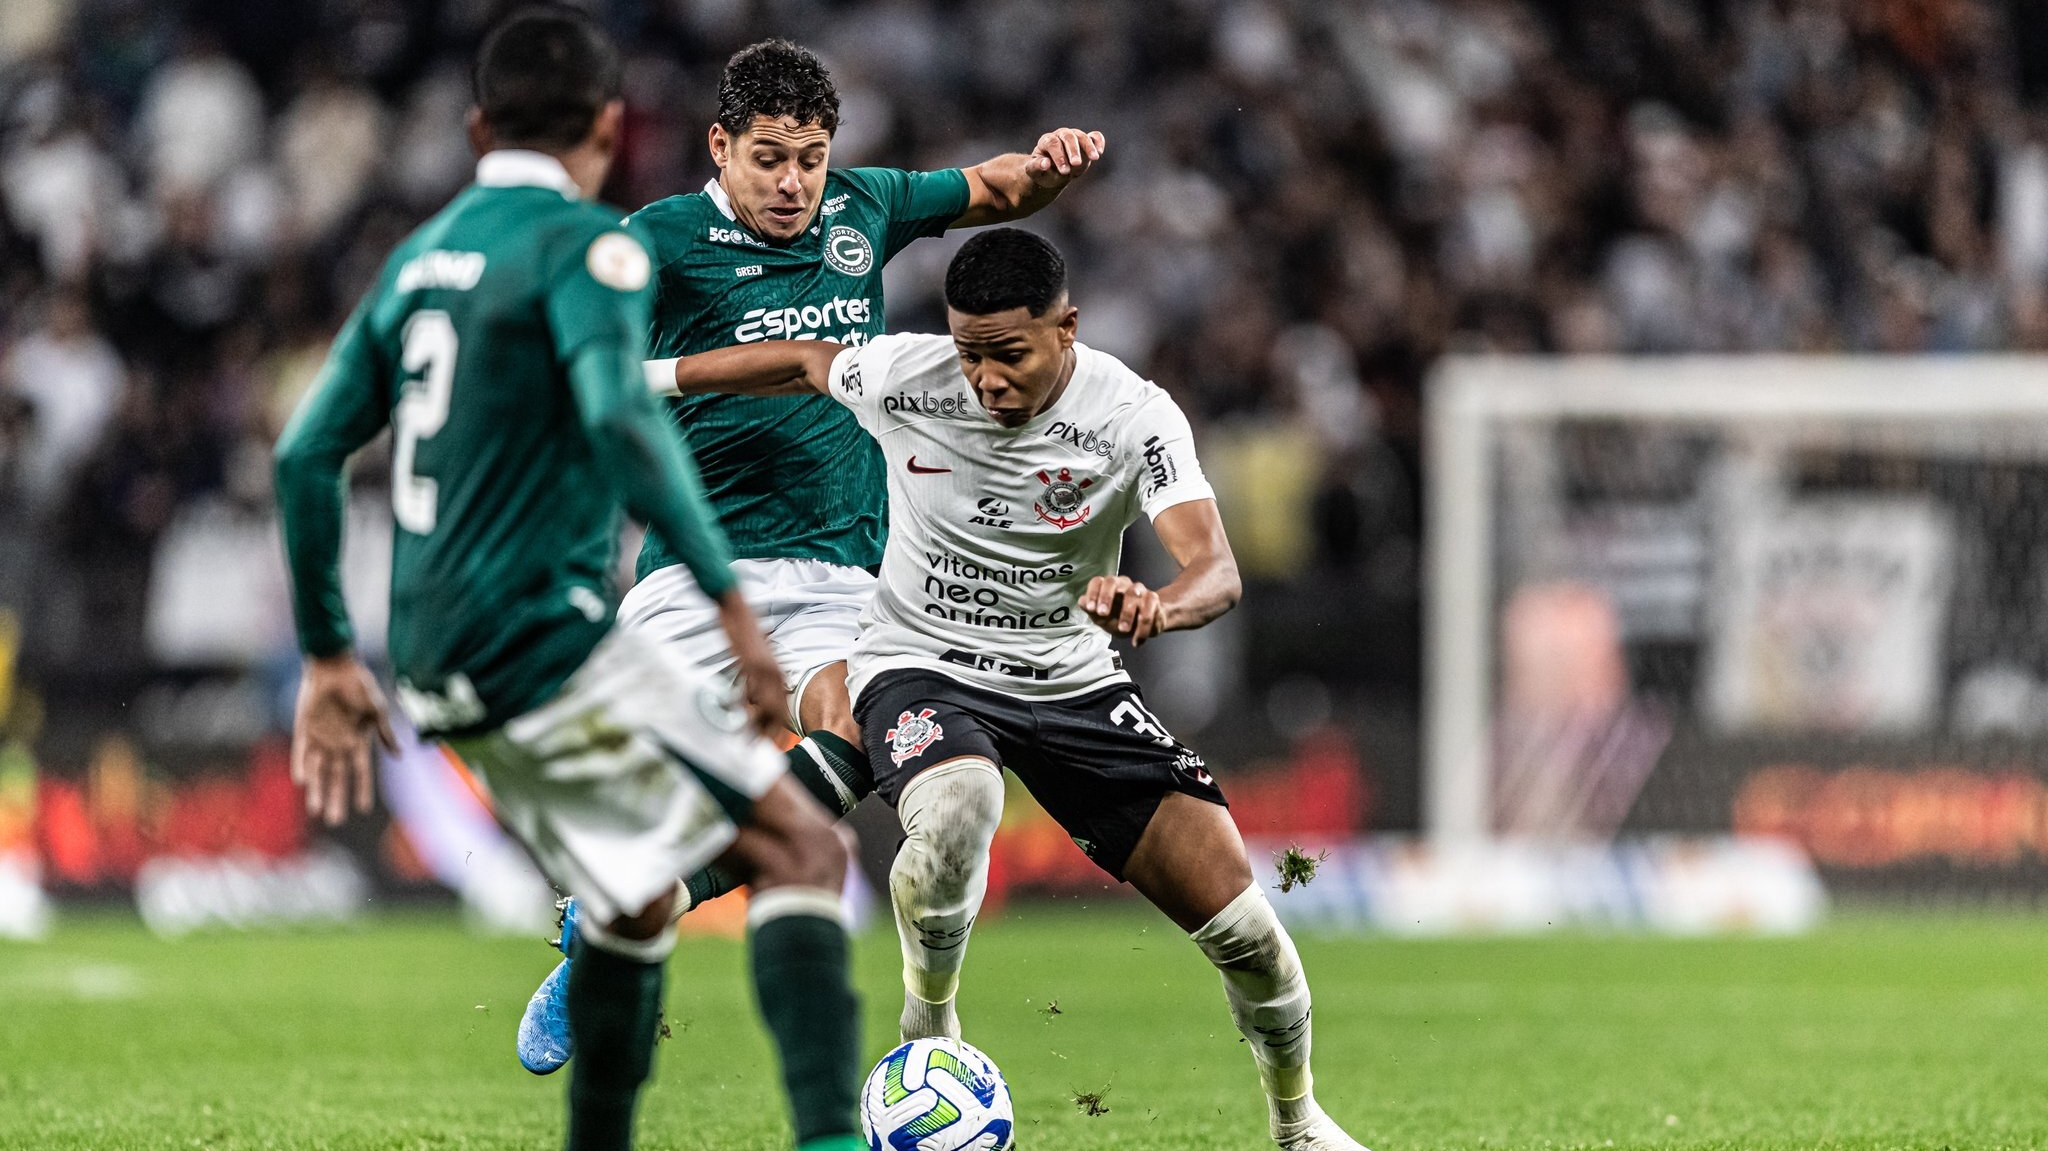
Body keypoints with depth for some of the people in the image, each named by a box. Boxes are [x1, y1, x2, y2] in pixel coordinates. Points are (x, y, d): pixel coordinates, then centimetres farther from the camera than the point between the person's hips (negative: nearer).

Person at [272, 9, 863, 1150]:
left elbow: (307, 455, 16)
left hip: (443, 664, 8)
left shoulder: (418, 257, 17)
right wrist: (730, 598, -24)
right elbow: (618, 414, -24)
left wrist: (329, 658, 22)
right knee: (800, 845, -6)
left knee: (637, 904, 21)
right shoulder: (588, 244, -6)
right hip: (550, 641, -8)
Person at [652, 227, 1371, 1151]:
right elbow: (803, 361, 9)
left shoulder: (1135, 417, -18)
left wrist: (1155, 607, -53)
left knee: (1230, 904, -9)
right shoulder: (903, 376, -14)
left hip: (1071, 678, 1)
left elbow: (1215, 571, -29)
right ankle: (929, 1032, -9)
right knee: (956, 807, -39)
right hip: (920, 664, -1)